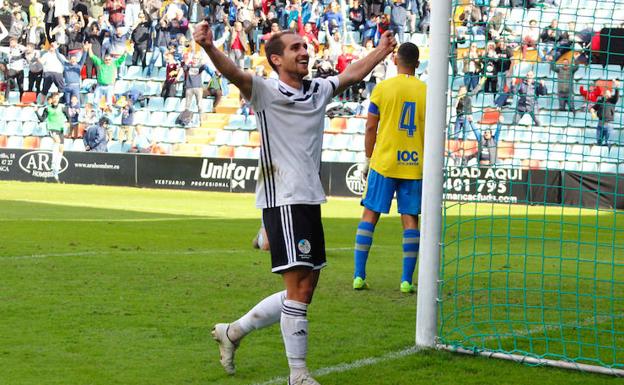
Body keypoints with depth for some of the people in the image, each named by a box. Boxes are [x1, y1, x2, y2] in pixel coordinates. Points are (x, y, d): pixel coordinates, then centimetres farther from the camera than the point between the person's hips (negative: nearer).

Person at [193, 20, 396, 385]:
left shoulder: (319, 90, 15)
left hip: (311, 201, 8)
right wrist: (210, 47, -45)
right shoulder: (266, 91, -6)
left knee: (304, 291, 11)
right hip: (283, 201, -8)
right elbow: (234, 73, -26)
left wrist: (382, 51, 44)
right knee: (299, 288, -9)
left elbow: (352, 74, 33)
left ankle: (233, 331, 28)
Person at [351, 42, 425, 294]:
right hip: (414, 164, 1)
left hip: (384, 161, -1)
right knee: (410, 219, 3)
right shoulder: (426, 91, 3)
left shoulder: (383, 88, -2)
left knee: (370, 214, 5)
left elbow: (371, 127, -1)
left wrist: (368, 158, 10)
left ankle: (359, 276, 1)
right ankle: (407, 280, -1)